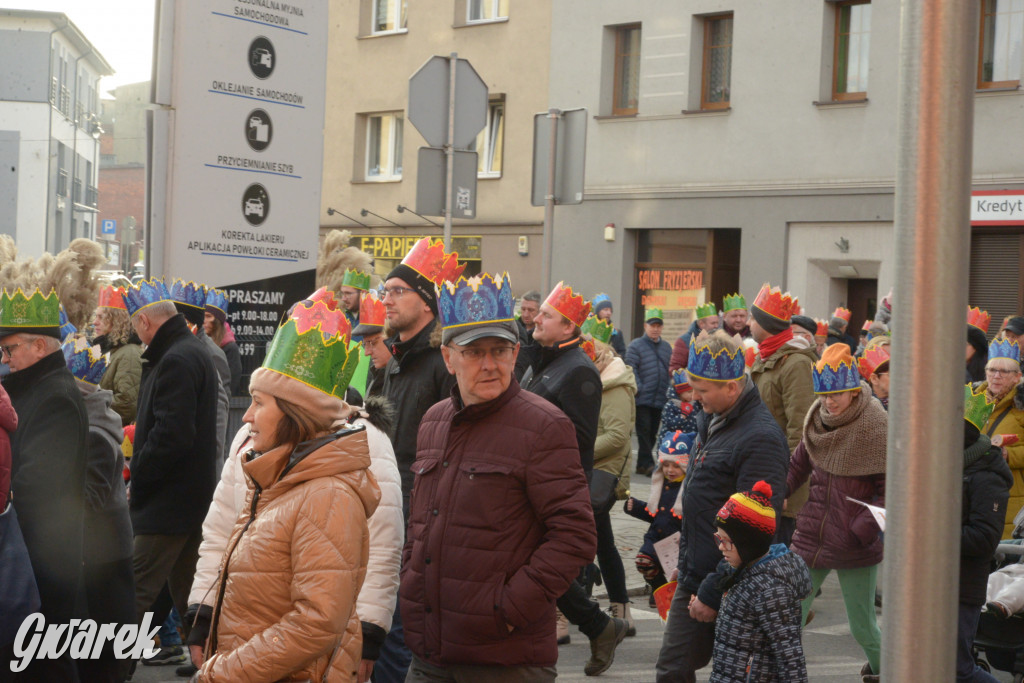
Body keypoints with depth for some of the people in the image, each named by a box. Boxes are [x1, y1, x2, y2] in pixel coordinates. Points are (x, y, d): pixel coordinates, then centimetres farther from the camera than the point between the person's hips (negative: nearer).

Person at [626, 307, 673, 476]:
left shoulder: (666, 347, 15)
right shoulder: (636, 345, -1)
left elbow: (670, 371, 17)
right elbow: (631, 369, -8)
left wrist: (668, 389, 6)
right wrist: (638, 388, -15)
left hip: (660, 399, 5)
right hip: (642, 399, -5)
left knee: (653, 432, 8)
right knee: (644, 431, -7)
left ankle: (642, 464, 16)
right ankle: (647, 463, -5)